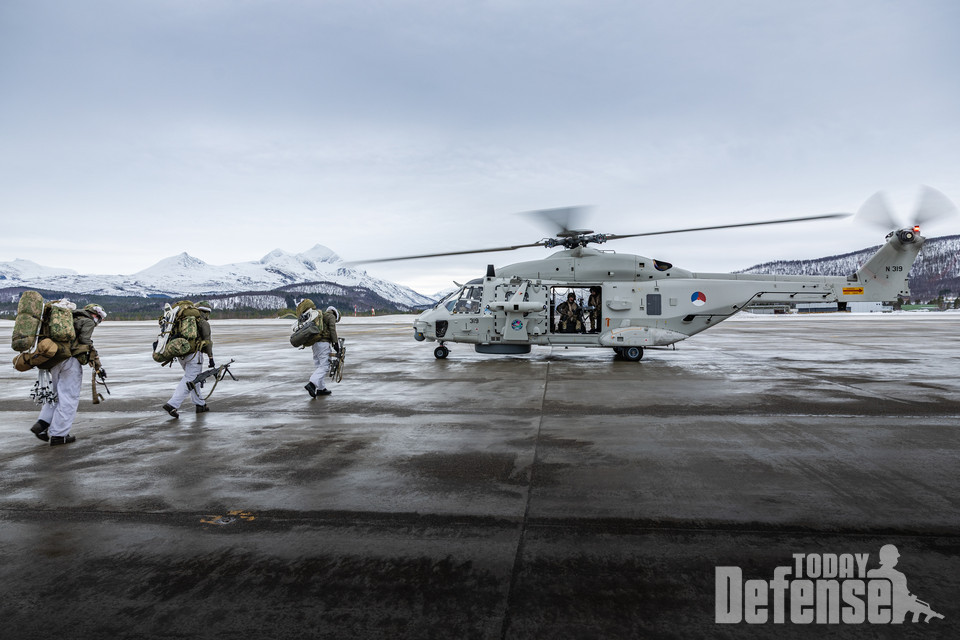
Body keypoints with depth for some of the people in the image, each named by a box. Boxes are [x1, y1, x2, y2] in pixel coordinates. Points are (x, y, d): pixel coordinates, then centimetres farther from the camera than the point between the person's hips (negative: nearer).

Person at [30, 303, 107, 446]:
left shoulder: (71, 320, 25)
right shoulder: (88, 321, 1)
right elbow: (86, 343, -10)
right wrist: (97, 365, -8)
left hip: (54, 361, 8)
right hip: (70, 360, -8)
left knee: (57, 393, 20)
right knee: (69, 398, -2)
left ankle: (42, 424, 8)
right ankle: (58, 434, 1)